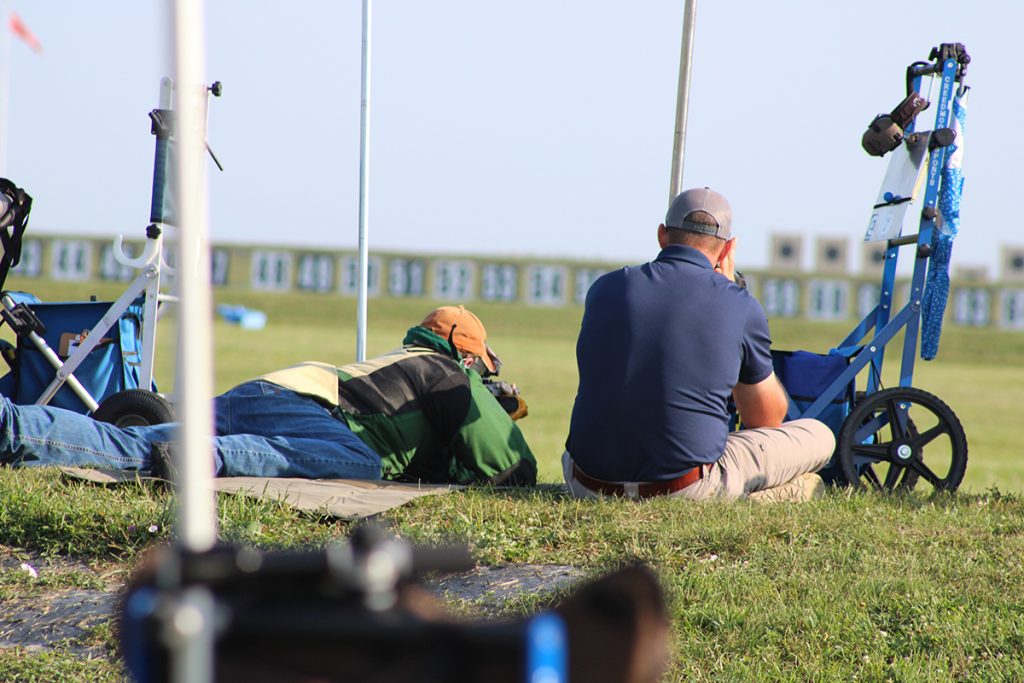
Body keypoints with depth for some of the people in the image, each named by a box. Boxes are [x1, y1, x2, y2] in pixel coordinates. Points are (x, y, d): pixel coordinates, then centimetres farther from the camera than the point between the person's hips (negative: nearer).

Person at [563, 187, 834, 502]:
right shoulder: (738, 304, -3)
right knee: (819, 435, 15)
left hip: (589, 486, 3)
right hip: (686, 488, -3)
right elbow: (768, 419, 13)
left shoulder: (604, 288, 6)